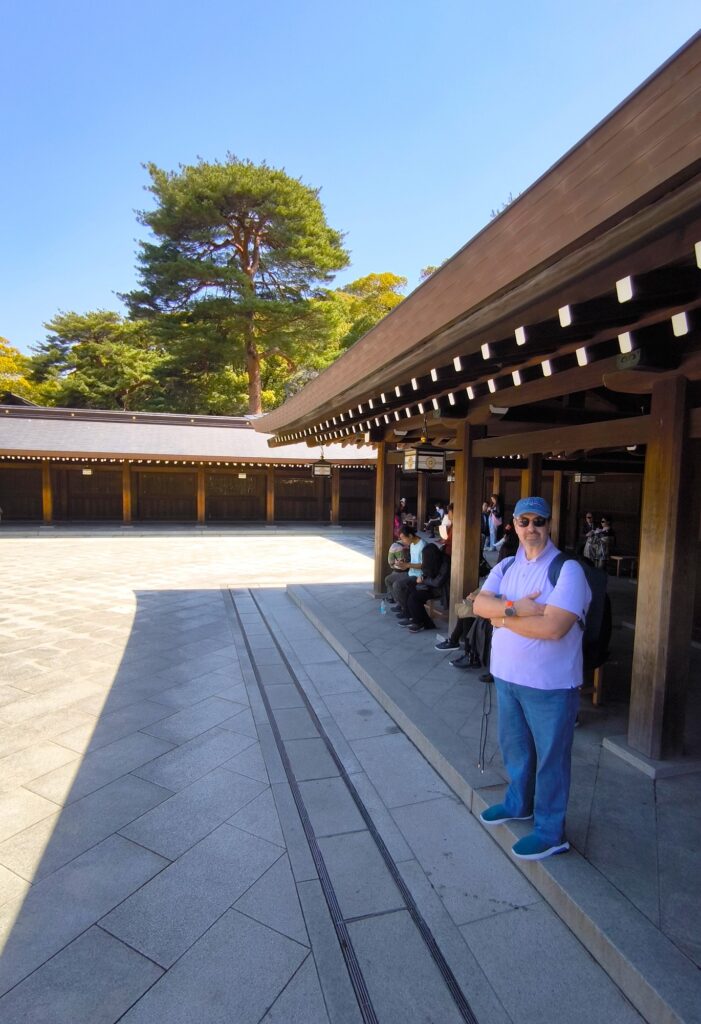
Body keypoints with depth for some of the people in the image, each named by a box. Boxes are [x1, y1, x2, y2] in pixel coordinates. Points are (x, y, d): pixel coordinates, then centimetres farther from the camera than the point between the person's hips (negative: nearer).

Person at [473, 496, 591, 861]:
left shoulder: (567, 569, -17)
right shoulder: (506, 567, 5)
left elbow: (553, 627, -28)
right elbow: (479, 603, -8)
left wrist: (503, 618, -17)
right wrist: (515, 608, -25)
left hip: (549, 683, -6)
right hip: (507, 675, 7)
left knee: (550, 756, 10)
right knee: (514, 745, 24)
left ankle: (550, 832, 29)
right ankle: (518, 803, 47)